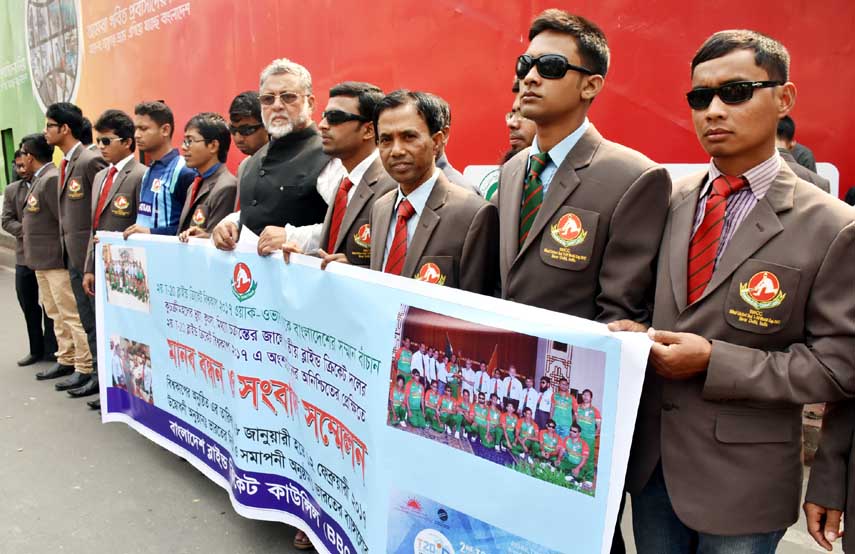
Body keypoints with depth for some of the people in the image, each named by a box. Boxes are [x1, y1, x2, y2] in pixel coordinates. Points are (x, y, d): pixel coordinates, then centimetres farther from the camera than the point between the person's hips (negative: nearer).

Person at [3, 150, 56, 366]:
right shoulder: (11, 190, 11)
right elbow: (7, 221, 6)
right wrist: (27, 231, -11)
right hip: (24, 254, 5)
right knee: (28, 304, 10)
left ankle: (51, 349, 14)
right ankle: (36, 349, 21)